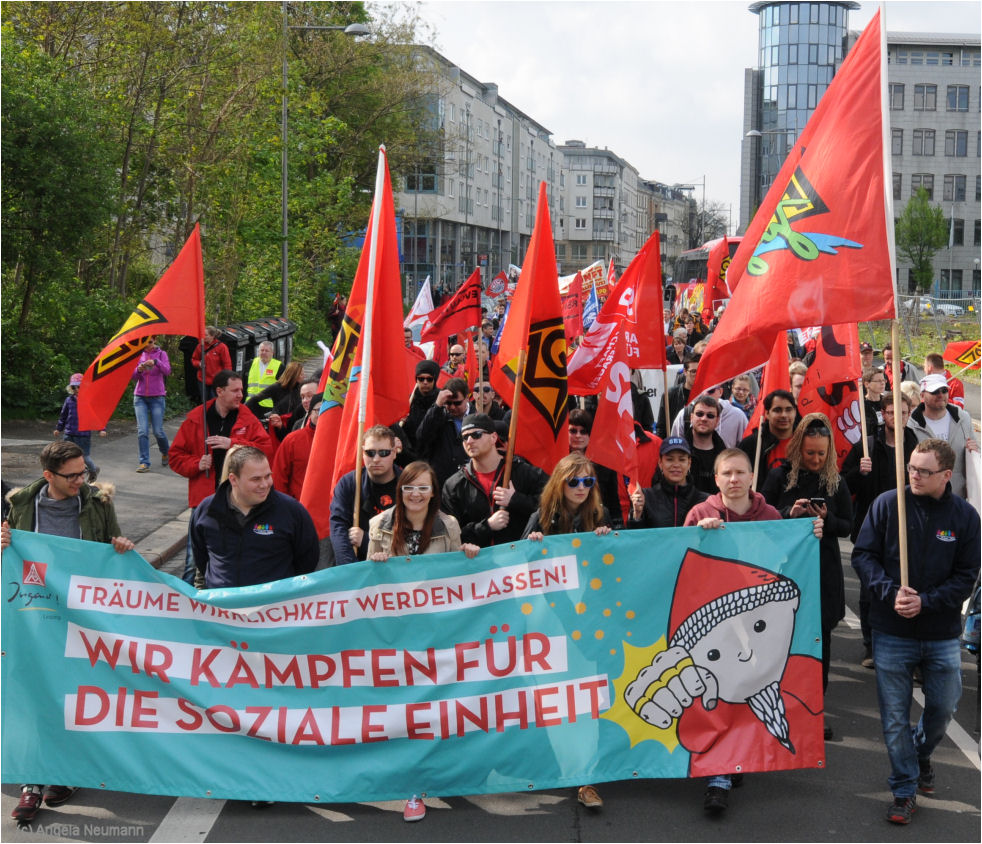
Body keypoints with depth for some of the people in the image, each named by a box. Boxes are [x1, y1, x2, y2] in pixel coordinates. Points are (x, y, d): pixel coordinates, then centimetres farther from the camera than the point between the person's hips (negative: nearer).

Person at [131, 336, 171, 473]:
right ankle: (144, 463, -6)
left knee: (158, 431, -3)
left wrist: (156, 362, -31)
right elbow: (133, 377, 2)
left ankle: (165, 452, 27)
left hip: (157, 397, -2)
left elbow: (167, 371, -14)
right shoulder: (138, 355, 8)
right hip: (140, 397, 2)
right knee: (142, 431, -9)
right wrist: (138, 370, -20)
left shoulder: (161, 354, 3)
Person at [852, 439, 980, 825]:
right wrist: (890, 592, -19)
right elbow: (863, 555, -4)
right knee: (895, 716, 5)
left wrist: (926, 601, -16)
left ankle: (921, 752, 45)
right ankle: (904, 789, 22)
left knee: (944, 707, 13)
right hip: (891, 633, -1)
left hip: (942, 634, 1)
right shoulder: (887, 504, -6)